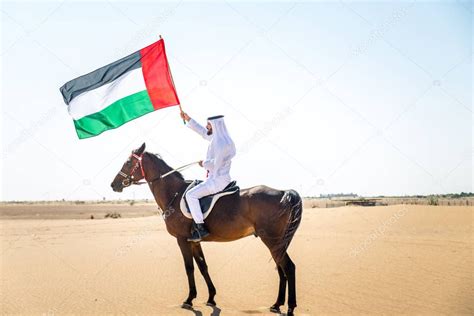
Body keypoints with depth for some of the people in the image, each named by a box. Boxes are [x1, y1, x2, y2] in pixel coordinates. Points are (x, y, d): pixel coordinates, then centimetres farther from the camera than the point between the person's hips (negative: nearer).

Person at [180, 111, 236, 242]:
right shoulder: (216, 138, 11)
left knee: (190, 195, -16)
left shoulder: (221, 143, -21)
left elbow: (216, 163, -26)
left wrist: (204, 164, -8)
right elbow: (202, 131, 24)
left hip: (217, 181, -11)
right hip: (216, 179, 11)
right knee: (194, 191, 28)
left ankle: (201, 228, -18)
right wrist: (188, 120, 23)